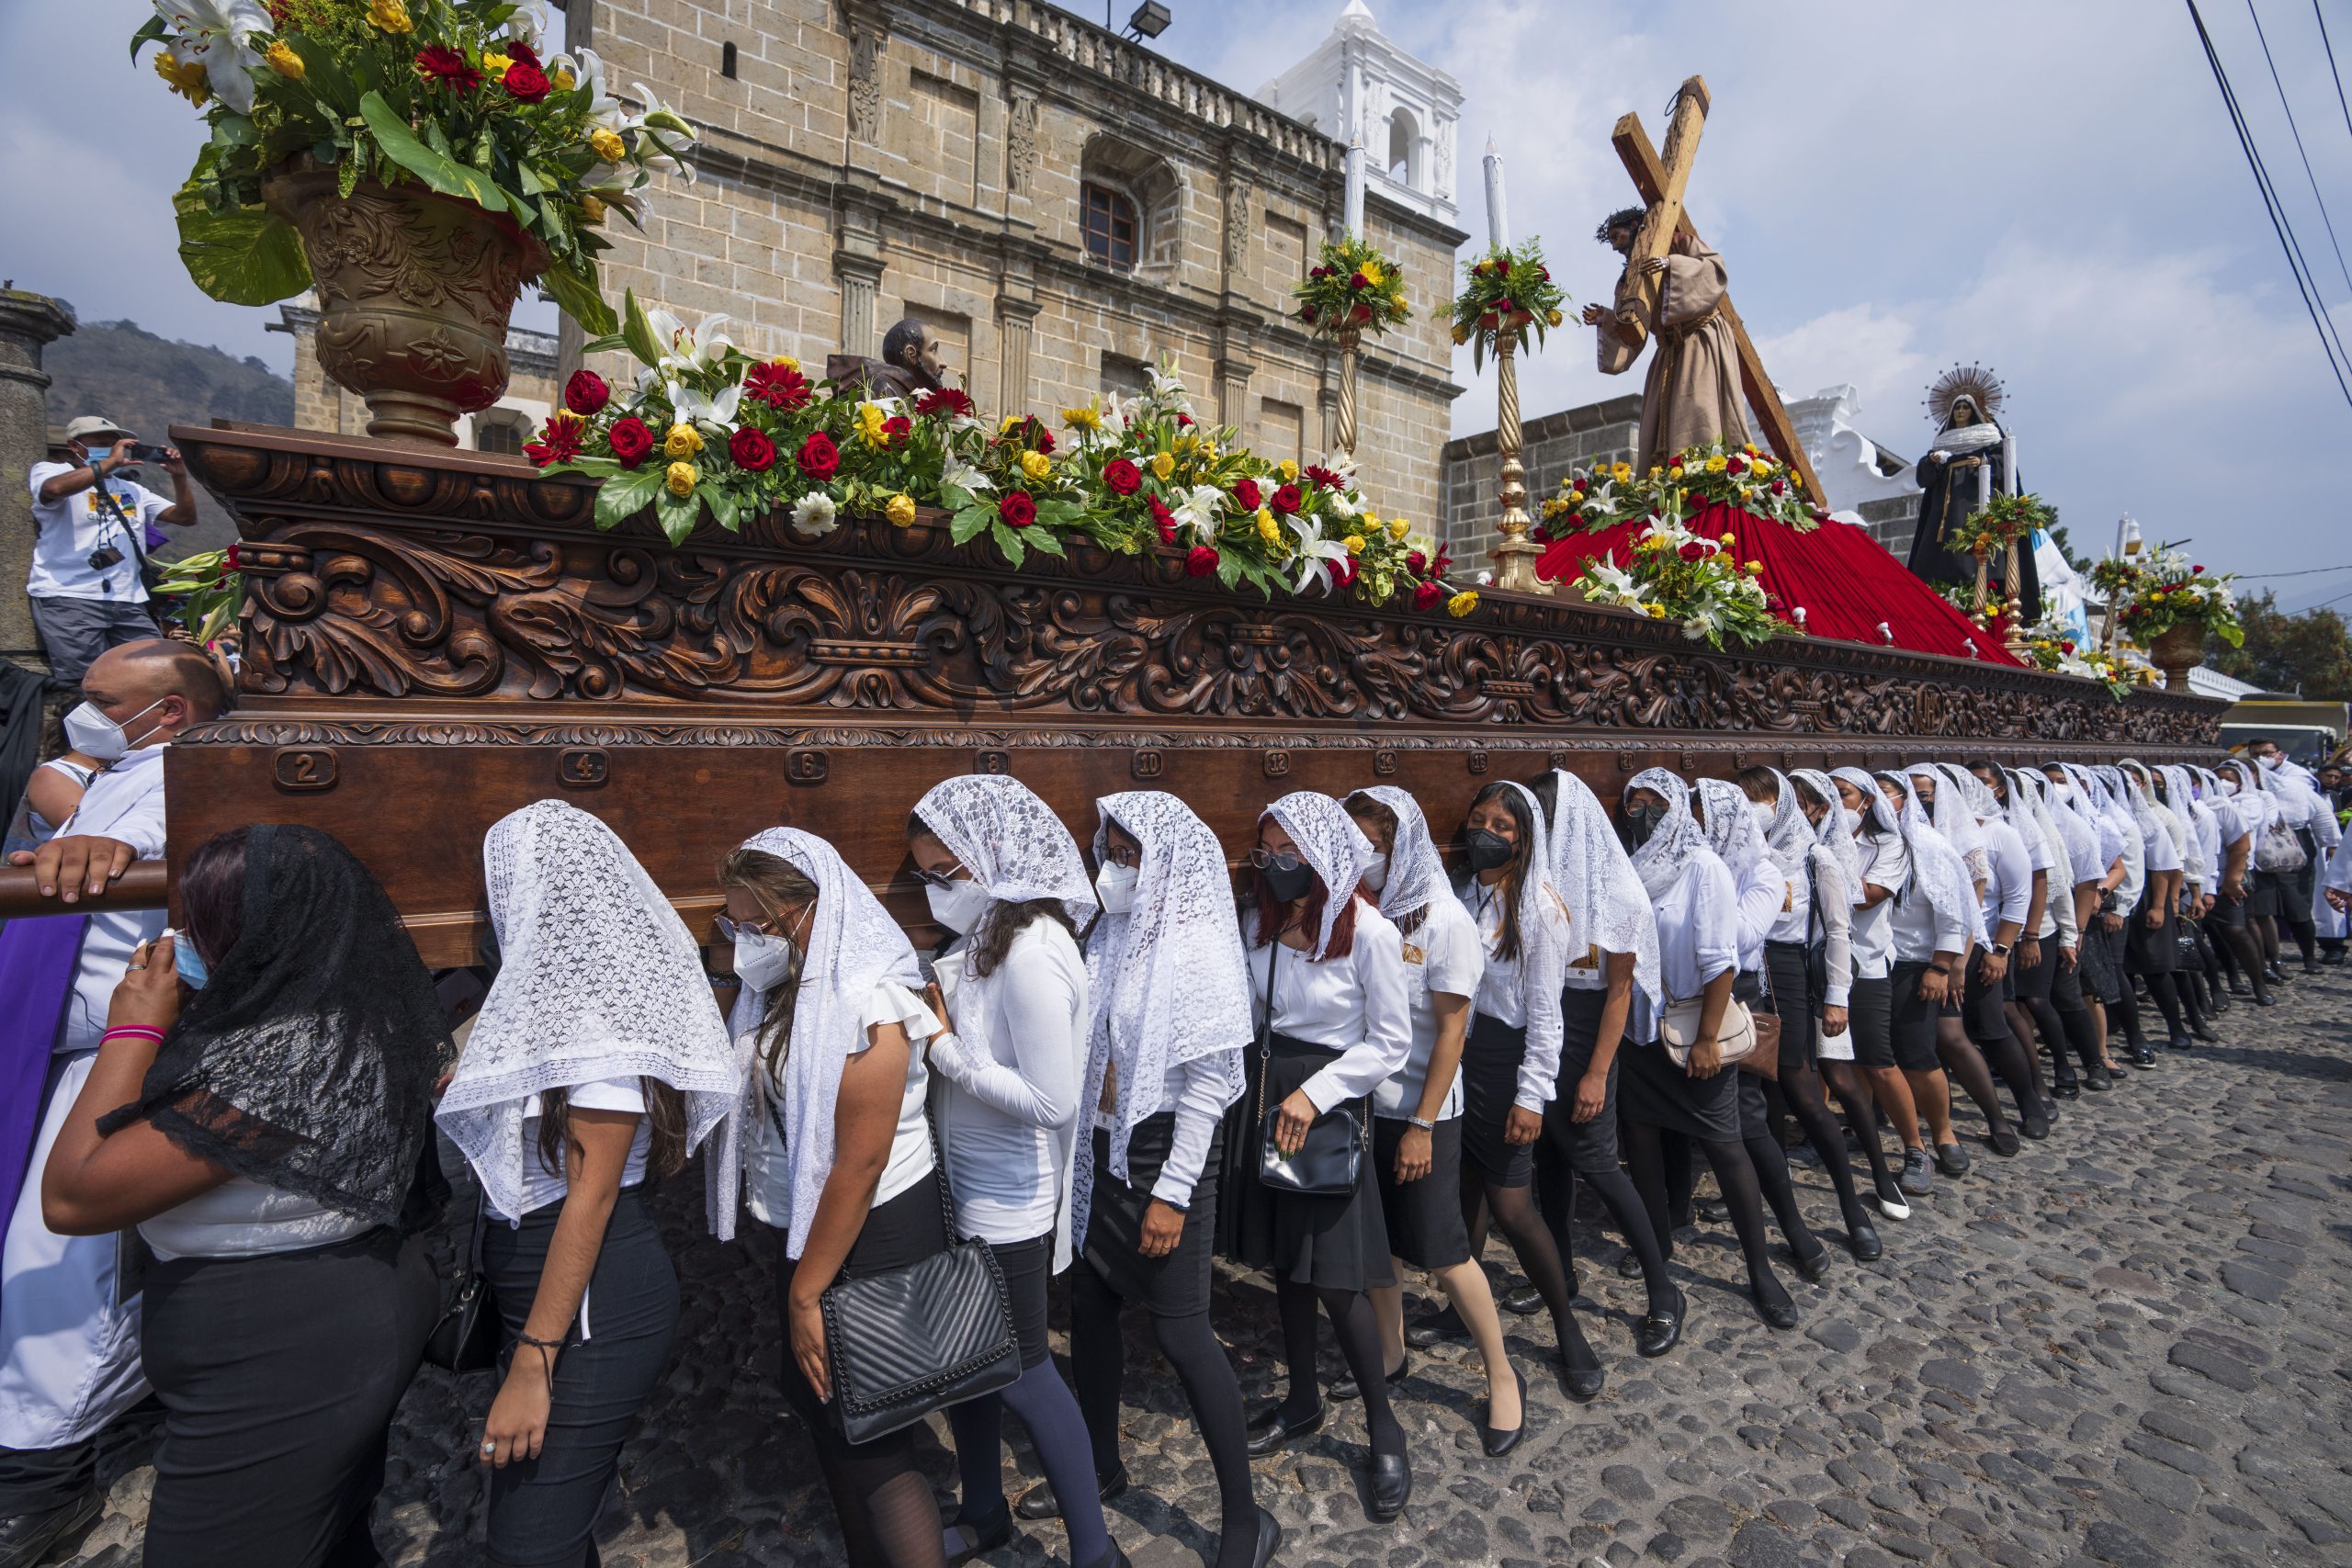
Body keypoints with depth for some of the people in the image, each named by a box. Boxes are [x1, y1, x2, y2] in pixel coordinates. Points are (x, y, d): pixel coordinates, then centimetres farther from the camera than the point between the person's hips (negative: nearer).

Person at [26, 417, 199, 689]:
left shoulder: (131, 489, 23)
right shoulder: (48, 471, 6)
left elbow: (185, 517, 16)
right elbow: (55, 488, -19)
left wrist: (179, 476, 3)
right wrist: (108, 463, -13)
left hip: (128, 602, 5)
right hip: (69, 598, -5)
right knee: (86, 685, -13)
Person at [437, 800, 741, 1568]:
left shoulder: (600, 1014, -20)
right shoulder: (566, 989, 8)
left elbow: (592, 1195, -21)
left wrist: (532, 1366, -19)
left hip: (593, 1299, -9)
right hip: (538, 1283, 9)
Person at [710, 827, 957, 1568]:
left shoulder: (864, 1004, -25)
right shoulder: (787, 986, 0)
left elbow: (860, 1163, -24)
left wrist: (807, 1293, -17)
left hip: (873, 1234, -9)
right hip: (806, 1224, 9)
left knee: (866, 1433, 6)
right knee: (816, 1400, 22)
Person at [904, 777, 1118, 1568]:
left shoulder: (1031, 952, -26)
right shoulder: (983, 936, 1)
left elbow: (1051, 1100, -27)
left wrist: (941, 1048, -21)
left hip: (1007, 1203, -8)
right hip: (962, 1185, 8)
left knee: (1020, 1371, 9)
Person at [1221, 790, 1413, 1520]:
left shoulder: (1369, 931, -16)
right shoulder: (1257, 918, -1)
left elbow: (1391, 1042, -11)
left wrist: (1314, 1093, -17)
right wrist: (1260, 1086, 2)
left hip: (1330, 1100, -5)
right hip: (1262, 1090, 5)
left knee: (1334, 1275, -1)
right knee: (1283, 1258, 17)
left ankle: (1383, 1427, 23)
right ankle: (1302, 1400, 38)